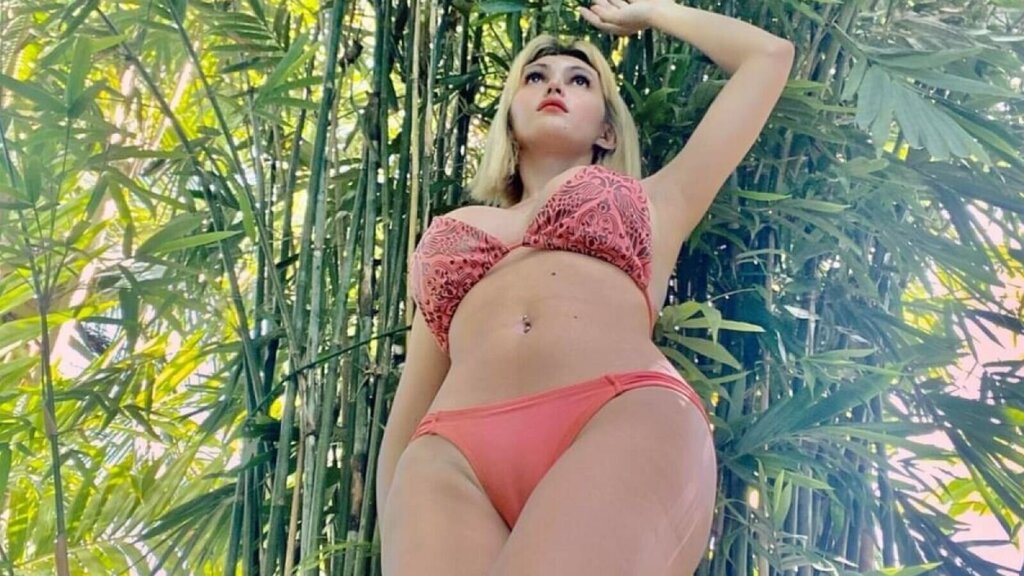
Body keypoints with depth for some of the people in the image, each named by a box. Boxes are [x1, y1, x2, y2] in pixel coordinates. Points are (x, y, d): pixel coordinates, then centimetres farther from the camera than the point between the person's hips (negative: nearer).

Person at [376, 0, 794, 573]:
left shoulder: (653, 202, 29)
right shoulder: (449, 231, 32)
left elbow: (771, 54, 36)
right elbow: (405, 419, 27)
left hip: (628, 424, -1)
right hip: (454, 455, 2)